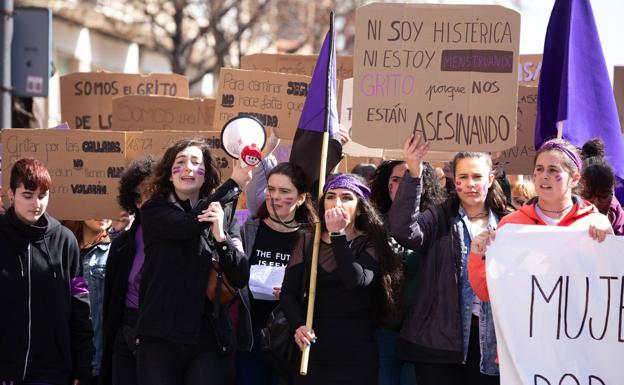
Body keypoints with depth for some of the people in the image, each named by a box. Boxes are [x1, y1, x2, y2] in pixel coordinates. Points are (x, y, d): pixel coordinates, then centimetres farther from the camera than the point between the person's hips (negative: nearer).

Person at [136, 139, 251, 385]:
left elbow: (241, 279, 3)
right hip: (161, 337, -1)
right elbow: (189, 225, -16)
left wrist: (221, 237, -13)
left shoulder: (224, 214, 11)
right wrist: (235, 183, -10)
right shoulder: (154, 212, 5)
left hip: (210, 339, 1)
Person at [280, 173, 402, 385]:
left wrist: (337, 235, -17)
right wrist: (298, 325, -17)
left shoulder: (371, 243, -1)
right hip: (313, 350, 3)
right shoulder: (307, 241, 8)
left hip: (356, 353, -2)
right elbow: (288, 292, 1)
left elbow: (357, 280, -21)